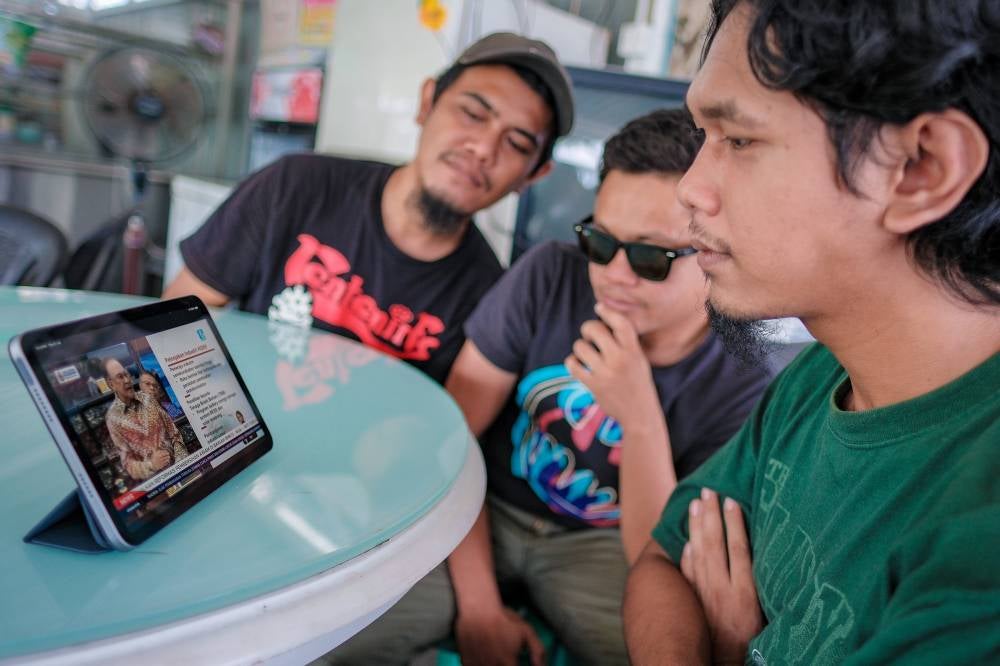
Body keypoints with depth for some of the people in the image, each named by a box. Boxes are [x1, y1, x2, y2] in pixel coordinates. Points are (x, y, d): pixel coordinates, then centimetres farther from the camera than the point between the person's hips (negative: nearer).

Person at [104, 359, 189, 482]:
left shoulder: (147, 398, 5)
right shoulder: (113, 418, -3)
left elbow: (174, 434, 8)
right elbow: (127, 464, -2)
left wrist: (183, 464, -4)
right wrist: (151, 465, -20)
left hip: (178, 468, 2)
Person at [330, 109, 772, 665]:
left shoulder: (741, 387, -17)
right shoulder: (550, 277, -15)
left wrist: (640, 418, -34)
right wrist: (478, 604, -14)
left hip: (599, 544, 0)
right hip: (487, 513, 1)